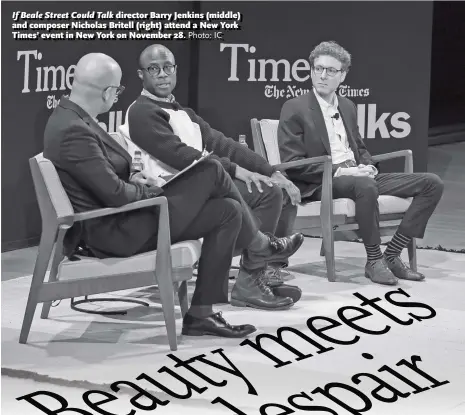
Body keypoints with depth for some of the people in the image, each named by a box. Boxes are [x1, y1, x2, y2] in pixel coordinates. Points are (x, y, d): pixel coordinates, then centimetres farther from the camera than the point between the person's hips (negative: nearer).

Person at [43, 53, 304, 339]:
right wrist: (151, 190, -7)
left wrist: (132, 178, 2)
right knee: (212, 171, -10)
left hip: (120, 218, 10)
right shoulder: (74, 132, -25)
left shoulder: (71, 119, 7)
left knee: (228, 211, 3)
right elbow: (116, 195, -25)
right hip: (115, 232, -10)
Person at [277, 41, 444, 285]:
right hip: (320, 184, -7)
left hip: (357, 176, 7)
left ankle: (391, 255, -8)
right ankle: (374, 261, -24)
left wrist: (368, 166, 2)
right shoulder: (295, 109, -2)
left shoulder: (347, 107, 19)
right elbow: (292, 163, -9)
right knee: (365, 186, -41)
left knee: (432, 184, -6)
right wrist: (339, 171, -18)